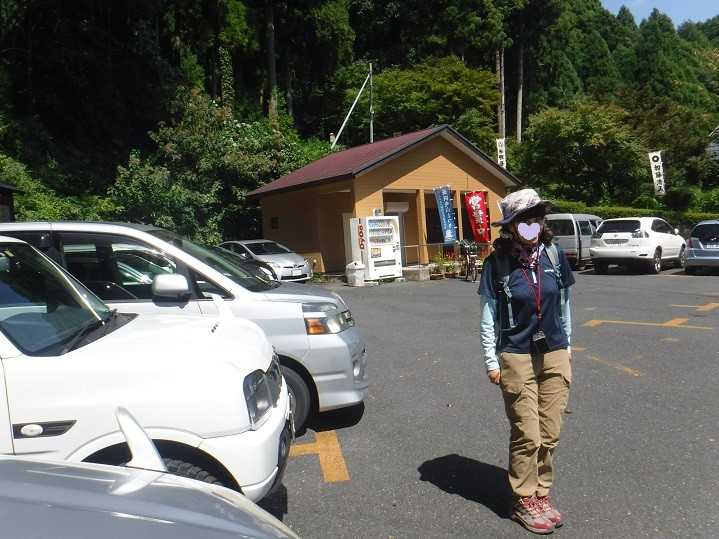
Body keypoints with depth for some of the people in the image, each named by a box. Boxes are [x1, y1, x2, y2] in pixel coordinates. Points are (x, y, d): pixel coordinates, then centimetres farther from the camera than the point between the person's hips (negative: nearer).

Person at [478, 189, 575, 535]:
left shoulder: (554, 254, -1)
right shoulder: (498, 262, -10)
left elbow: (563, 303, 11)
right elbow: (488, 315, -5)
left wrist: (566, 344, 15)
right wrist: (491, 360, -5)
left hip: (555, 356, 4)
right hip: (517, 359, -3)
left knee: (550, 434, 10)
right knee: (527, 436, 4)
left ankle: (542, 495, 29)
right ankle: (524, 502, 22)